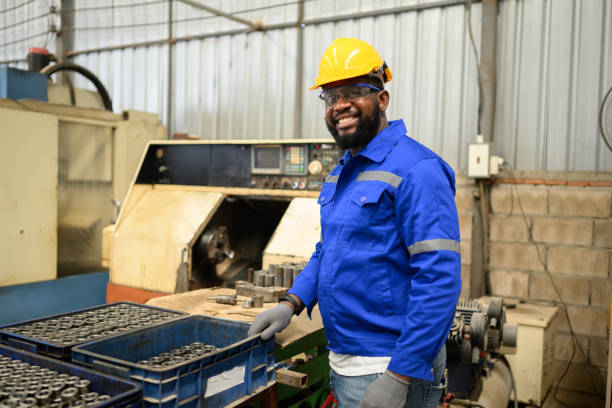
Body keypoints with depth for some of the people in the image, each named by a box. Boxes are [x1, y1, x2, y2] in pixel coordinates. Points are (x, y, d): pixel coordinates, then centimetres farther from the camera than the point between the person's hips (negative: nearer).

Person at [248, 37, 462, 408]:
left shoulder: (416, 170, -18)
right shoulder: (340, 174, 10)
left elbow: (440, 278, -24)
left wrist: (399, 378, -25)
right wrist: (291, 303, 5)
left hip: (389, 368, -8)